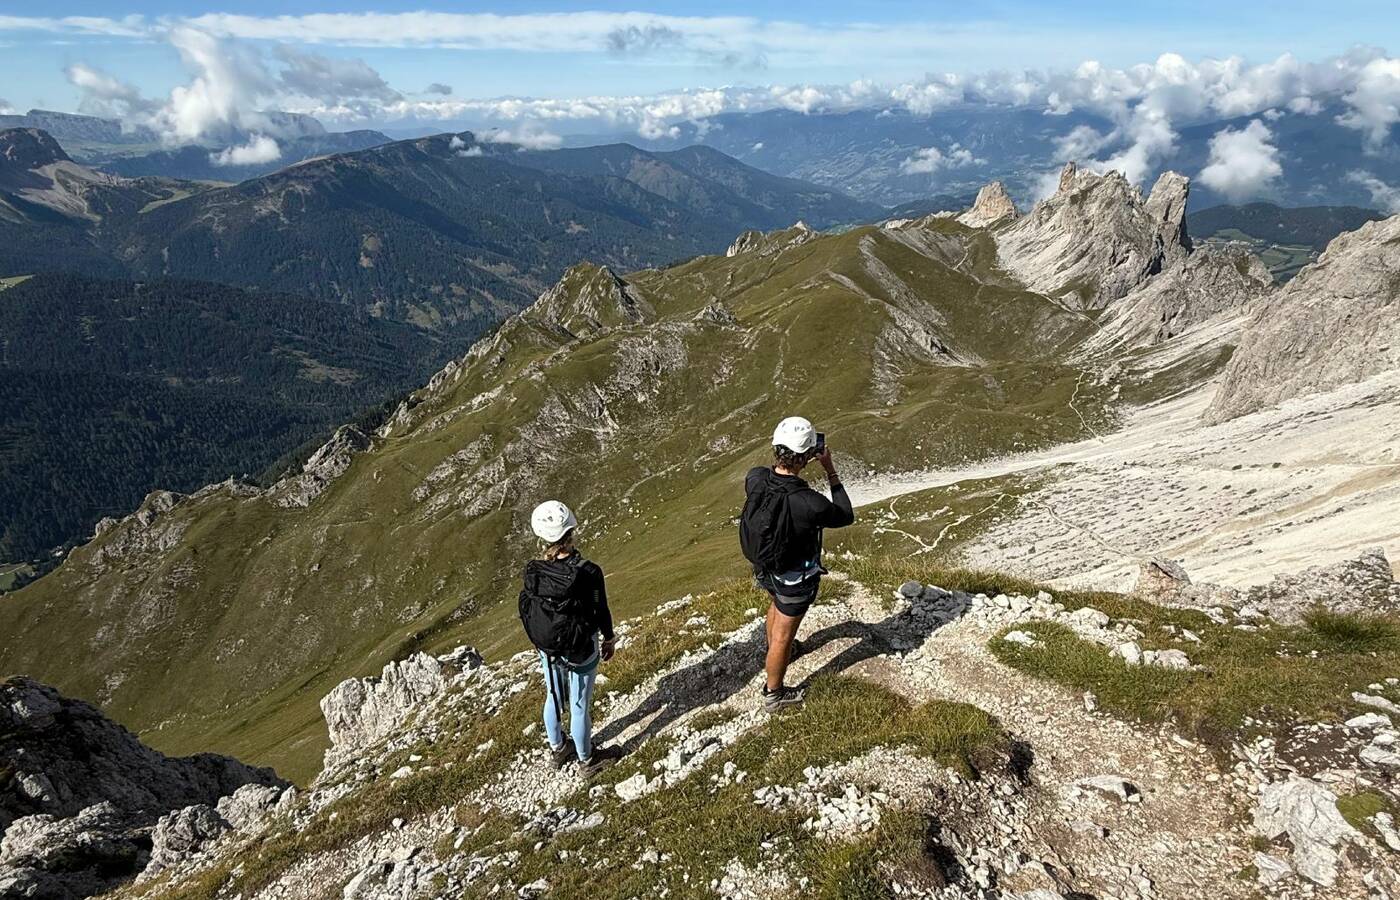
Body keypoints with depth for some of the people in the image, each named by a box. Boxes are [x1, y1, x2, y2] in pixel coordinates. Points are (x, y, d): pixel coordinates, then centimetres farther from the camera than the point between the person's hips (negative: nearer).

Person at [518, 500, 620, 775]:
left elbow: (526, 609, -2)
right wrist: (609, 639, 6)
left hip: (547, 649, 4)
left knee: (554, 698, 25)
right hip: (581, 651, -4)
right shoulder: (588, 572, -27)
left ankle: (558, 749, 48)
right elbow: (601, 611, -14)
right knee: (580, 706, 14)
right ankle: (587, 760, 36)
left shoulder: (532, 571, -16)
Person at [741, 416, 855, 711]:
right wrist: (830, 471, -17)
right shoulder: (810, 504, -40)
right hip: (796, 577, -6)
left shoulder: (755, 478, -25)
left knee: (777, 604, 36)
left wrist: (790, 457, -9)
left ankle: (776, 651, 64)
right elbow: (846, 516, -18)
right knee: (783, 634, 16)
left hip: (764, 566, 6)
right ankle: (773, 694, 39)